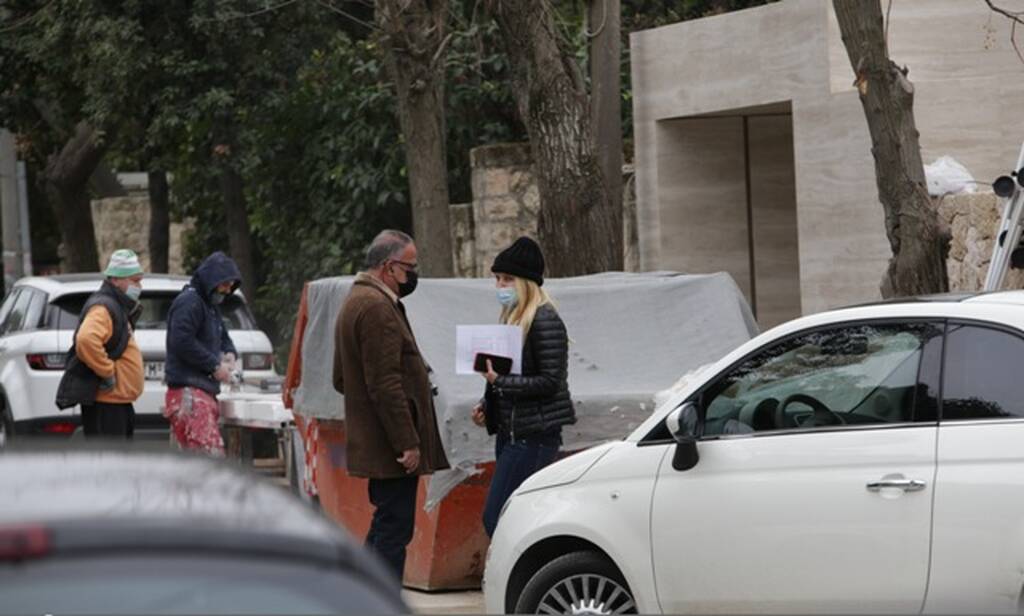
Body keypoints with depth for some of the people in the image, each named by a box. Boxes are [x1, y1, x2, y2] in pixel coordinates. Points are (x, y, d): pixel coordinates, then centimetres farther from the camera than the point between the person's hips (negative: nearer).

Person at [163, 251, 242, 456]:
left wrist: (229, 354, 9)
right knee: (211, 455, -19)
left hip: (205, 392, 10)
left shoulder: (210, 306, 23)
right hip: (188, 393, -10)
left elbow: (223, 337, 33)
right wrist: (215, 365, -14)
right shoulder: (188, 303, -9)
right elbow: (182, 342, -19)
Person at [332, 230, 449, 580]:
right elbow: (385, 383, -22)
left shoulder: (356, 302, 19)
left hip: (370, 443, 11)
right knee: (394, 529, -7)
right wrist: (406, 442, -21)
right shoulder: (378, 308, -17)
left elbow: (341, 379, 25)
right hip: (389, 446, -11)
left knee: (386, 525, 17)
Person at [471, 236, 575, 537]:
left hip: (533, 436, -9)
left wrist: (499, 381, -20)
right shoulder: (513, 318, 15)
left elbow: (551, 381, -17)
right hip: (511, 432, 9)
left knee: (495, 517, -15)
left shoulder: (545, 321, -12)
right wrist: (487, 407, 8)